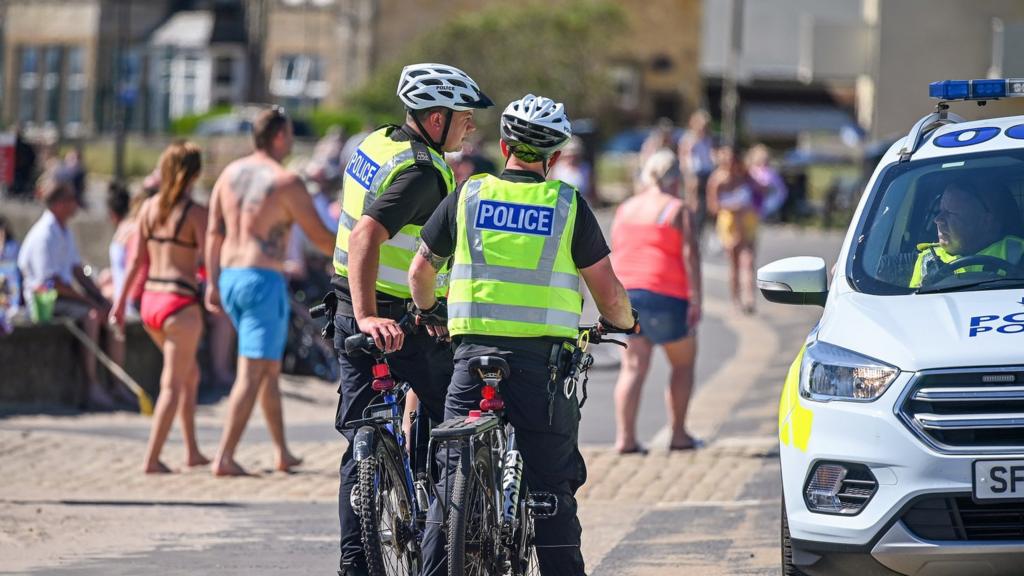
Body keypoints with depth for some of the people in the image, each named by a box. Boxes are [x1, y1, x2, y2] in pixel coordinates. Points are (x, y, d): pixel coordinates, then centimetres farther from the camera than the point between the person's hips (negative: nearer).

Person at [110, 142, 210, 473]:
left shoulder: (149, 208, 6)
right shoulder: (195, 213, -9)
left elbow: (136, 260, 7)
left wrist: (121, 300, 12)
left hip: (150, 300, 6)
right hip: (180, 302, -6)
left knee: (190, 374, 22)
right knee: (173, 384, -1)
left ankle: (192, 451, 25)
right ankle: (152, 459, -7)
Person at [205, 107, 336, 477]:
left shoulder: (230, 173, 9)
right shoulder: (286, 182, -11)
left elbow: (213, 232, 9)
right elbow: (319, 237, -7)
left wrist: (213, 283, 14)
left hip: (230, 278, 8)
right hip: (264, 280, -8)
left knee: (270, 367, 19)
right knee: (251, 373, -5)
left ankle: (283, 453, 23)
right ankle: (224, 457, -11)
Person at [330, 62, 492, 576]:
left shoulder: (377, 143, 9)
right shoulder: (420, 172, -21)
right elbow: (367, 235, -34)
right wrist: (369, 317, -42)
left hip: (355, 315, 9)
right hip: (400, 323, -9)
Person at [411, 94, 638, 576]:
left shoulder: (468, 196, 6)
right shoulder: (568, 205, 0)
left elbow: (420, 271, 16)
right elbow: (608, 292, 1)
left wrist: (428, 311, 36)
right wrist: (623, 322, 23)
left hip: (474, 356, 1)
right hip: (543, 363, -1)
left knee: (452, 483, 7)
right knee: (552, 491, 3)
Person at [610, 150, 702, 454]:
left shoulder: (626, 209, 14)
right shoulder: (678, 210, -3)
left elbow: (615, 253, 17)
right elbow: (690, 255, -12)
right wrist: (695, 300, -13)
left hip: (625, 292, 5)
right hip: (664, 295, -5)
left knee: (633, 367, 4)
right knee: (683, 363, 12)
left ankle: (624, 436, -9)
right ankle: (678, 434, 11)